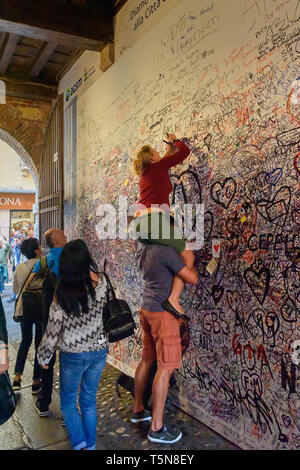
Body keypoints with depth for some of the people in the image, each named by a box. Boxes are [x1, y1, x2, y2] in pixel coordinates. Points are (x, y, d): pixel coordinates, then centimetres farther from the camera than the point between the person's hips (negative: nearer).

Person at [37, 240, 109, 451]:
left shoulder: (62, 293, -20)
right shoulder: (102, 284, -14)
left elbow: (53, 329, -12)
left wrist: (43, 357, 3)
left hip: (73, 355, -3)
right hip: (99, 352, 3)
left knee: (68, 401, 21)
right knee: (89, 400, 21)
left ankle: (79, 443, 15)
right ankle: (91, 445, 33)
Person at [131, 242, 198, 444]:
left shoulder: (143, 248, 4)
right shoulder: (166, 251, -19)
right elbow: (193, 279, -16)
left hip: (147, 310, 9)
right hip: (163, 313, -9)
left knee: (147, 360, 19)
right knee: (165, 368, -3)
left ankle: (138, 410, 32)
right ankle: (157, 428, 4)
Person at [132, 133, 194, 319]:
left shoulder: (144, 174, 27)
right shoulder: (158, 167, 7)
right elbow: (185, 150, 14)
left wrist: (169, 150, 51)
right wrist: (175, 140, 31)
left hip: (139, 223, 9)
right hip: (154, 220, -9)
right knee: (188, 256, -5)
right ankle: (173, 299, -19)